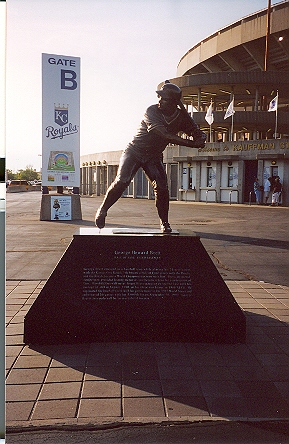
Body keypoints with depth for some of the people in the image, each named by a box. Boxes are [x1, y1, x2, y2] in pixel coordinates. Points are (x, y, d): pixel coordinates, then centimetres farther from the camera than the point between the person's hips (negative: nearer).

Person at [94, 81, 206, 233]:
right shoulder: (152, 111, -22)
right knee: (122, 181, -18)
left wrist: (201, 138, -26)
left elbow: (198, 133, 1)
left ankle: (164, 222, 6)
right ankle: (103, 210, 2)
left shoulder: (182, 117, -7)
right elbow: (164, 135, -33)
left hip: (154, 157, 3)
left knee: (162, 187, -11)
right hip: (134, 151, -3)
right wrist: (191, 143, -34)